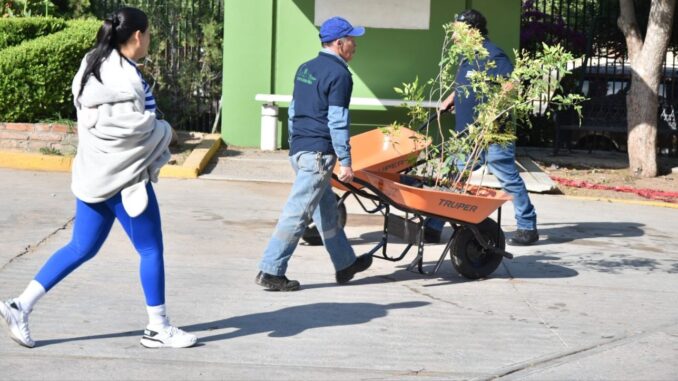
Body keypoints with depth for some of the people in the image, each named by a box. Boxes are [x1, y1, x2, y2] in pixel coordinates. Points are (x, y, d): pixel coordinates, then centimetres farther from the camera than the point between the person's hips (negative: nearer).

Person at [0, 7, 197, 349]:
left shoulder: (98, 66, 11)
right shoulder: (123, 77, -20)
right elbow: (134, 128, -23)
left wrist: (154, 130, 7)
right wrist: (165, 131, -5)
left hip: (99, 174, 10)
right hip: (122, 178, -10)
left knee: (81, 248, 14)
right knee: (151, 250, 5)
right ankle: (158, 328, 16)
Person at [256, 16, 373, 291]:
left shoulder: (305, 69, 16)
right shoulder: (339, 74, -11)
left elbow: (293, 111, 21)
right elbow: (337, 121, -15)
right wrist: (345, 162, -12)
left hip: (298, 148, 10)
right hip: (318, 152, -10)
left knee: (326, 209, 18)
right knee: (298, 212, -8)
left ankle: (345, 264, 29)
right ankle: (271, 271, -8)